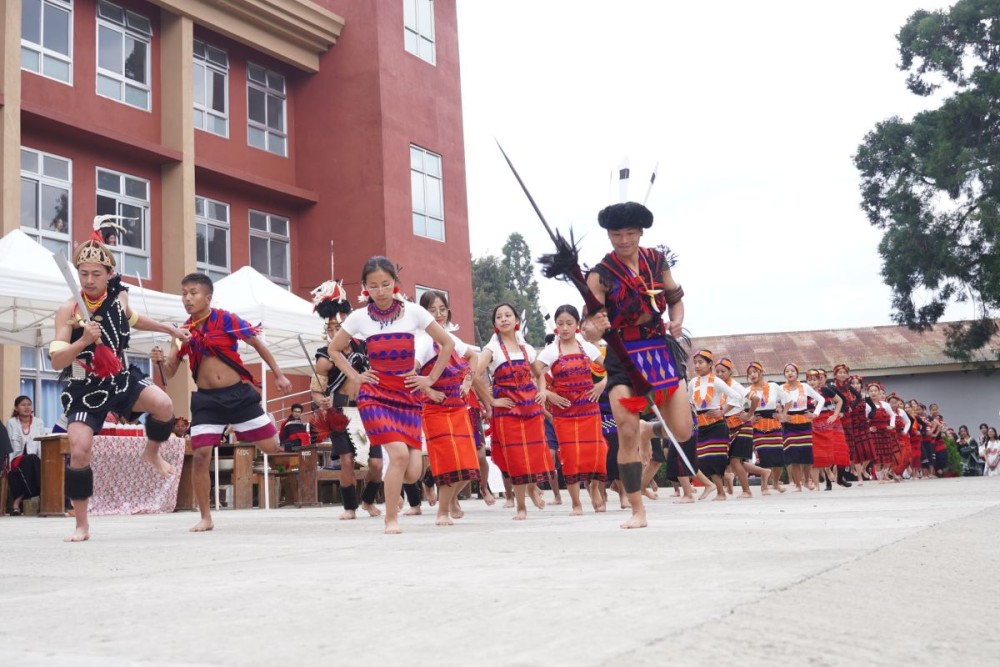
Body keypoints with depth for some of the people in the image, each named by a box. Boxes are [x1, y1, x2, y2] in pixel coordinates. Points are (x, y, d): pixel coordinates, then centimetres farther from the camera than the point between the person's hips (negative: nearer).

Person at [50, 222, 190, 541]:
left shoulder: (119, 297, -1)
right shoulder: (68, 310, -15)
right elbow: (56, 361, -17)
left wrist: (170, 329, 29)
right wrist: (83, 340, -34)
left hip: (122, 378, 3)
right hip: (85, 389, -2)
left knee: (163, 405, -26)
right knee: (79, 451, -11)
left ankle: (152, 453, 8)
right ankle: (82, 525, 7)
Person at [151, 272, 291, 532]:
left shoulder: (226, 319, -8)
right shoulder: (183, 331, 2)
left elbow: (258, 344, 2)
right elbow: (170, 372, 5)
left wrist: (279, 375, 5)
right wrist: (161, 360, -18)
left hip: (239, 394, -2)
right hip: (207, 400, 2)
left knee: (273, 447, -1)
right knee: (200, 456, -7)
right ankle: (206, 518, 7)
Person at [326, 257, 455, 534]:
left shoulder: (413, 312, -2)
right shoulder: (359, 317, -2)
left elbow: (447, 344, 5)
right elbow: (334, 349, 13)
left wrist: (431, 378, 2)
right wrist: (355, 376, 3)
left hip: (408, 397, 2)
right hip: (375, 397, -2)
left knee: (413, 473, -7)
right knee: (400, 454, -24)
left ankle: (391, 488, 30)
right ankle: (391, 519, -6)